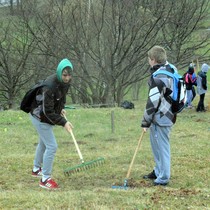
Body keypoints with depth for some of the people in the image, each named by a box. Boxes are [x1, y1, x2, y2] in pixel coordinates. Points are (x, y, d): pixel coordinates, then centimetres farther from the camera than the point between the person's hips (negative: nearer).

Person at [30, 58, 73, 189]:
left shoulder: (66, 82, -9)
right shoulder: (50, 85, -35)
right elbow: (48, 111, -32)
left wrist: (62, 108, 0)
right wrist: (63, 123, -34)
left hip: (48, 117, 9)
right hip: (40, 117, -9)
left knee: (44, 143, 25)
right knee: (51, 146, -12)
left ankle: (36, 169, 45)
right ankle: (45, 179, -5)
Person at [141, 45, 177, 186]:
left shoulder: (158, 78, -22)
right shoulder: (171, 69, 5)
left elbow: (153, 102, -19)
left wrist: (145, 122, -12)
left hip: (160, 118, -10)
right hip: (168, 115, 10)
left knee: (162, 147, -2)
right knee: (156, 144, 22)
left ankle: (163, 178, 4)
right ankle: (158, 171, 35)